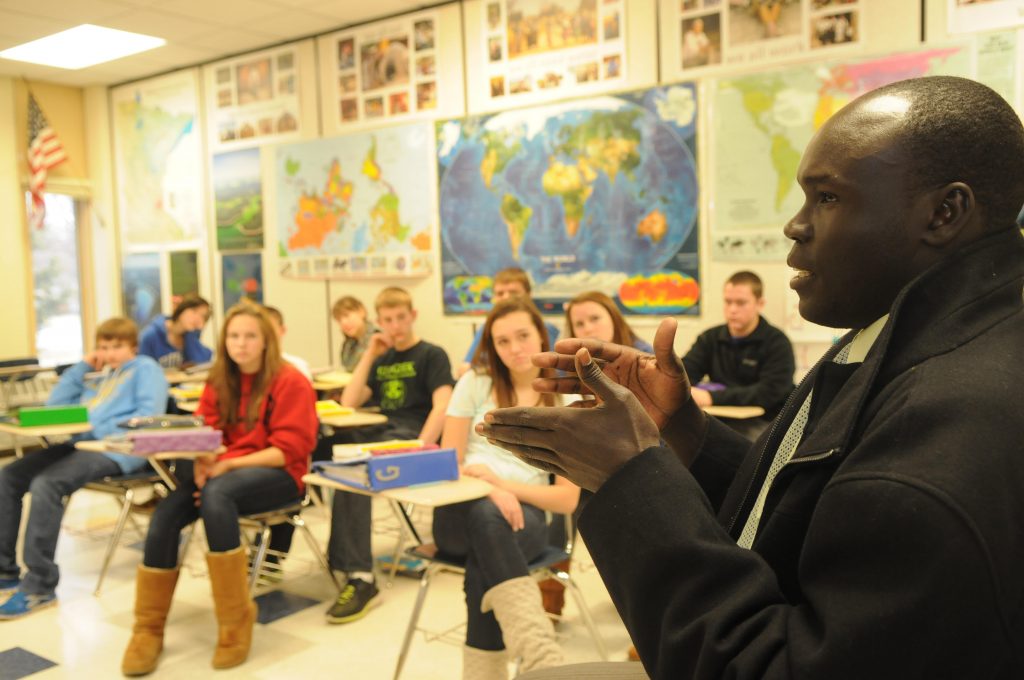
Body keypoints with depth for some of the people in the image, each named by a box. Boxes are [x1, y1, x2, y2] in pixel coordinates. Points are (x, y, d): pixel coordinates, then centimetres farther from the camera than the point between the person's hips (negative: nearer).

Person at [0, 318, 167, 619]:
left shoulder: (145, 368, 4)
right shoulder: (96, 374, 27)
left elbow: (150, 415, -12)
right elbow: (54, 406, 23)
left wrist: (101, 428, -18)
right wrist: (82, 367, 16)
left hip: (117, 450, -8)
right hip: (80, 443, 8)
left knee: (45, 484, -29)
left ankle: (39, 585, -21)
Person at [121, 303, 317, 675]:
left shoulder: (290, 382, -8)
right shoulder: (218, 382, 11)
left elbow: (289, 450, -13)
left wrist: (228, 464, -22)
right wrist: (201, 463, -17)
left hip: (277, 474, -5)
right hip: (221, 472, 5)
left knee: (217, 493, -36)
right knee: (166, 513, -23)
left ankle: (235, 622, -26)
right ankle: (148, 629, -9)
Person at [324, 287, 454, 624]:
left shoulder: (432, 355, 6)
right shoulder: (382, 360, 26)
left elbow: (442, 407, -9)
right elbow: (349, 403, 16)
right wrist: (369, 355, 11)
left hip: (411, 435, -6)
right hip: (379, 432, 7)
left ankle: (359, 577, -37)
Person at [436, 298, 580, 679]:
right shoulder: (475, 383, 10)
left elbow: (568, 500, 1)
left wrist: (503, 483, -15)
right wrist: (488, 491, -18)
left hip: (525, 512, 0)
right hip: (461, 508, 0)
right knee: (487, 517, -40)